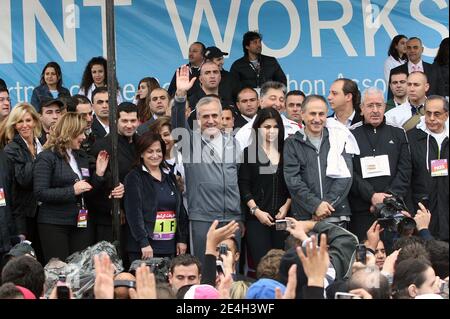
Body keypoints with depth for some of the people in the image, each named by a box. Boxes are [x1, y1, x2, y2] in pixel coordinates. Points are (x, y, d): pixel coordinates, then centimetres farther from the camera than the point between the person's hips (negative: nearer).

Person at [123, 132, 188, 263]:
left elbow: (180, 210, 16)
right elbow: (133, 213, -10)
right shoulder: (134, 178, -1)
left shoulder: (170, 177, 17)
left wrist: (182, 239, 7)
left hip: (170, 247, 5)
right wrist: (144, 243, -17)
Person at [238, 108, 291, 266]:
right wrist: (256, 211, -8)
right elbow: (243, 186, -1)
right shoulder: (249, 152, 3)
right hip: (257, 218, -2)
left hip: (282, 217, 2)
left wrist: (286, 206, -1)